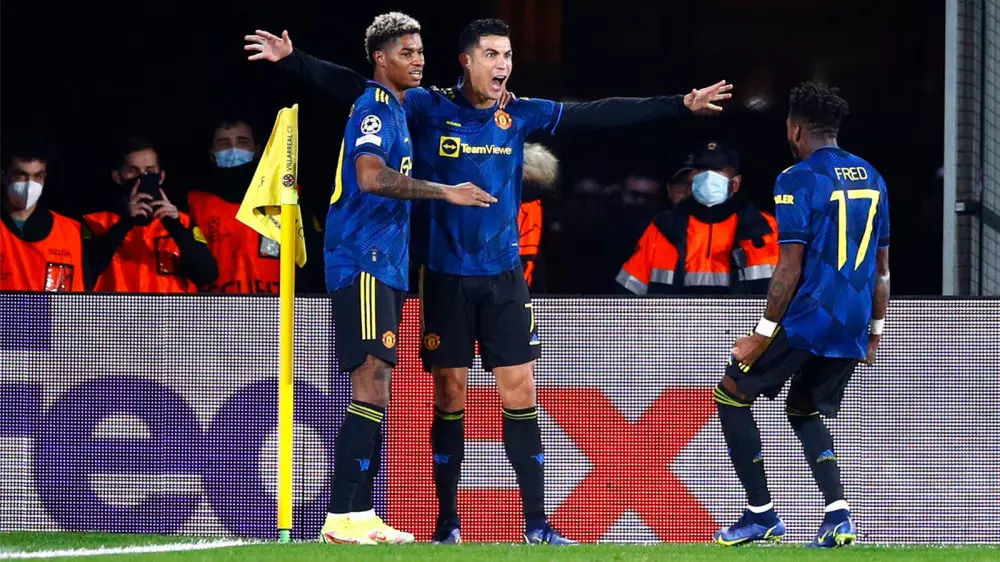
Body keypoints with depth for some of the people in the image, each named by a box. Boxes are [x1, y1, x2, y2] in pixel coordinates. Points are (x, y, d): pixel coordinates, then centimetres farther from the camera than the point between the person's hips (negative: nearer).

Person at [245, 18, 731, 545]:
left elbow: (599, 114, 5)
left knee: (520, 393, -1)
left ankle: (536, 525, 3)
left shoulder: (519, 115, 3)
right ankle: (447, 523, 10)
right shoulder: (428, 108, -5)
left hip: (504, 276, 2)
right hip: (446, 277, -2)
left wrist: (680, 105, 4)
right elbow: (352, 86, -9)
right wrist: (292, 59, -20)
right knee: (450, 396, 1)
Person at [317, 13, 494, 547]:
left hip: (384, 264, 10)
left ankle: (359, 514, 9)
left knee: (374, 387, 8)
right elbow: (371, 177, -26)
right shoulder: (373, 109, -11)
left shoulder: (397, 110, 20)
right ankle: (343, 517, -18)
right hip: (363, 262, -10)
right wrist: (445, 191, -25)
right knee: (372, 381, -15)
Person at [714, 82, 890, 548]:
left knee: (732, 396, 9)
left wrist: (762, 335, -11)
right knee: (804, 412, 22)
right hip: (853, 327, 7)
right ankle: (838, 517, 2)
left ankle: (761, 515, 6)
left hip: (806, 318, -7)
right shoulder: (871, 178, 12)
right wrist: (874, 330, 24)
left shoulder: (797, 181, -10)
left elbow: (790, 269, -15)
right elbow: (881, 267, 16)